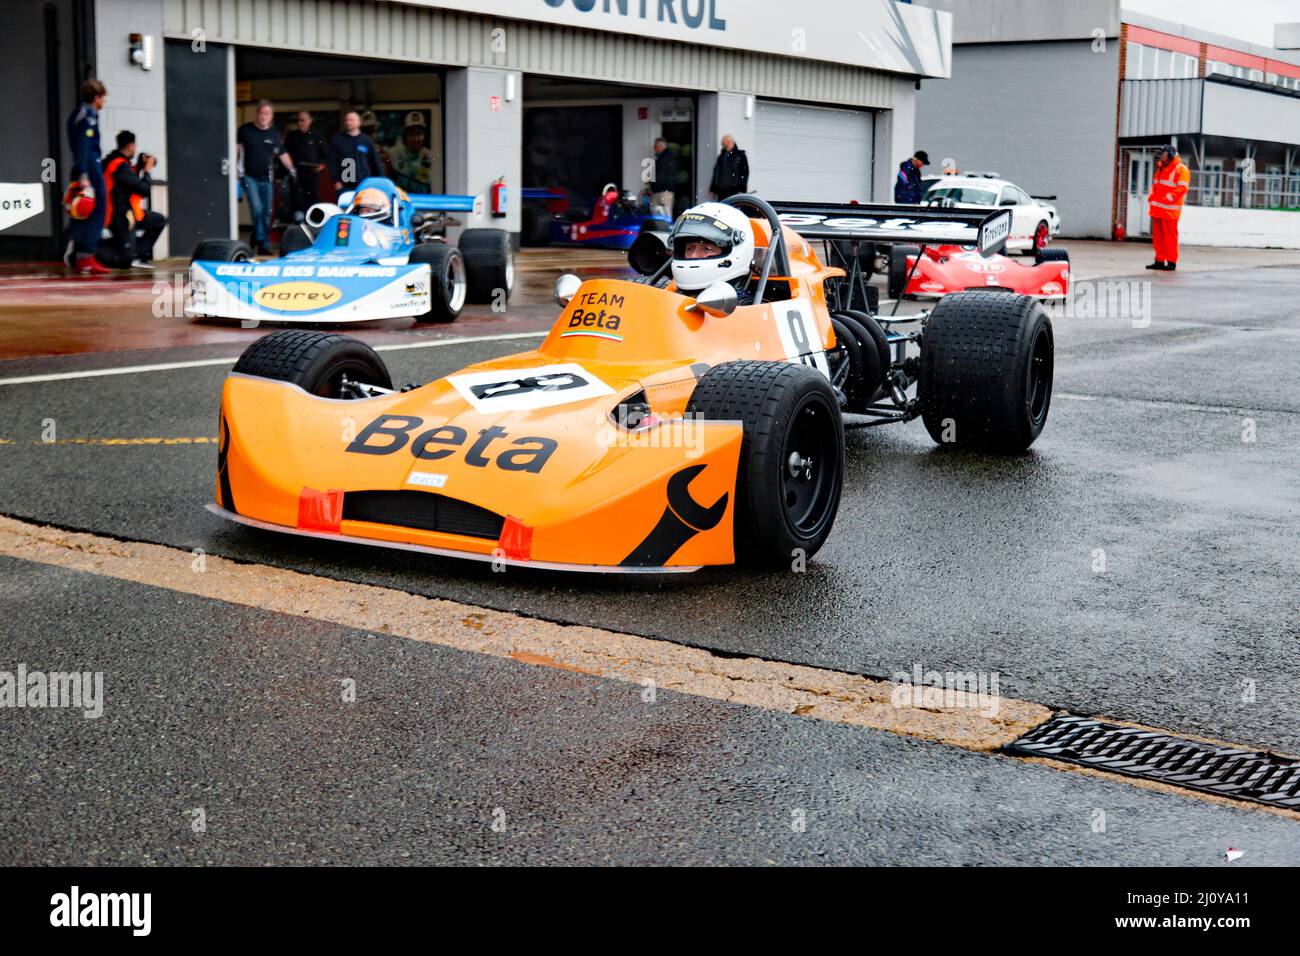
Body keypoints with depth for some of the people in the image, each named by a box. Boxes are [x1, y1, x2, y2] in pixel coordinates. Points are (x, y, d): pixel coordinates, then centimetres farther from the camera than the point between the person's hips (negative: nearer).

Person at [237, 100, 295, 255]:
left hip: (266, 178, 3)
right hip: (249, 177, -3)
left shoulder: (274, 134, 7)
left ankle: (264, 245, 12)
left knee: (266, 213, 4)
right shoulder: (245, 130, -1)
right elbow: (236, 147, 3)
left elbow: (282, 154, 13)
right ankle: (261, 241, -9)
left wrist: (291, 169, 2)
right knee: (256, 209, -18)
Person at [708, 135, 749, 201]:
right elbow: (716, 173, 20)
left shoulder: (740, 155, 1)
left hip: (734, 191, -5)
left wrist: (742, 190, -12)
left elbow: (745, 173, -4)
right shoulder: (721, 156, 16)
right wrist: (713, 190, 16)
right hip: (721, 191, 5)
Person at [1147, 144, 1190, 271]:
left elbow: (1182, 188, -16)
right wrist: (1151, 197, 9)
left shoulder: (1181, 169, -7)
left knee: (1170, 236, -5)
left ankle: (1171, 262, -1)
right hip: (1157, 209, 8)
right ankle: (1159, 260, 16)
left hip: (1169, 210, -8)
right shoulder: (1161, 168, 19)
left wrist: (1167, 198, -23)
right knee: (1158, 236, 10)